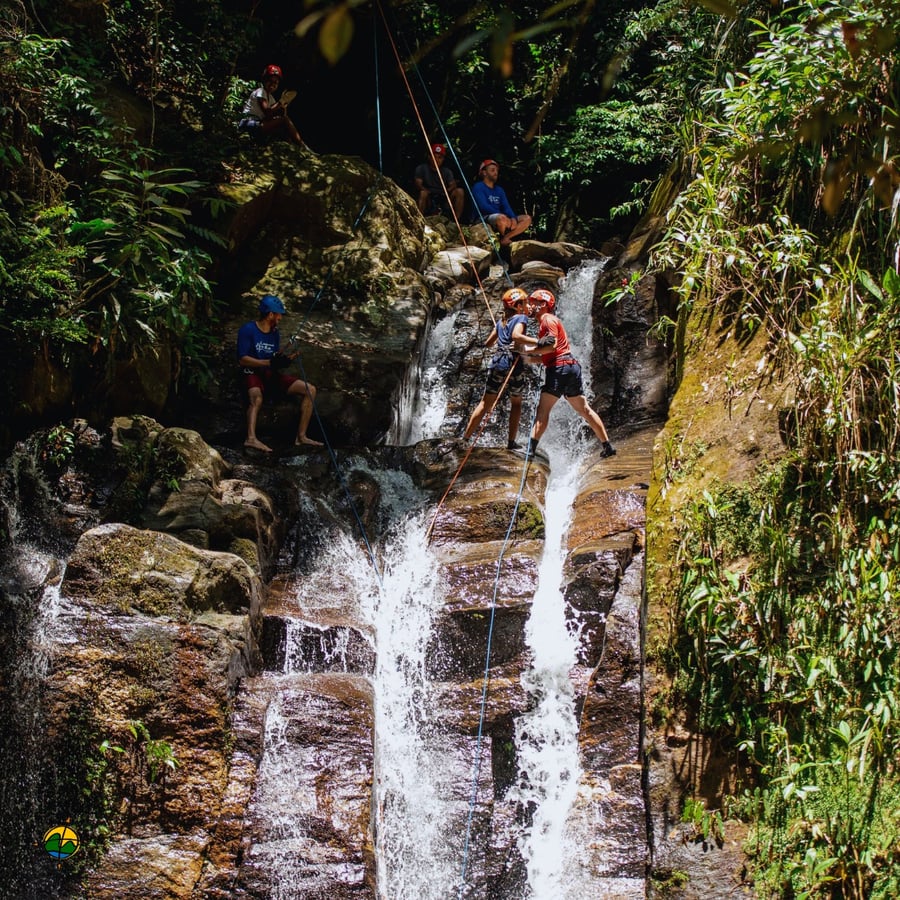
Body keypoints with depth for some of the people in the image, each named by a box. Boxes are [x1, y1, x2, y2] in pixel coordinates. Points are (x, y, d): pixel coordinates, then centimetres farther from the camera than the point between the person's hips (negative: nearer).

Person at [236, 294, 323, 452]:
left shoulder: (275, 333, 17)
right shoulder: (248, 330, -6)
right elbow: (243, 360, -13)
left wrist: (286, 358, -5)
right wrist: (270, 363, -20)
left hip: (272, 375, 7)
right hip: (254, 374, -7)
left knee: (309, 390, -7)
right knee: (256, 398, -41)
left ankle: (301, 436, -10)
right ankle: (251, 438, -62)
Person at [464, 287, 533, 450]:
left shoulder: (502, 322, 20)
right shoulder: (521, 318, 1)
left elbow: (488, 343, 25)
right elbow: (516, 335, -19)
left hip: (498, 363, 5)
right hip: (514, 364, -5)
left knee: (485, 404, 8)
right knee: (516, 403, 14)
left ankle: (465, 438, 2)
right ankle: (511, 442, 10)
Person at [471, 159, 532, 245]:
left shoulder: (499, 190, 22)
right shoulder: (478, 187, -2)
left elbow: (506, 207, 10)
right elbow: (484, 206, -16)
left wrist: (513, 218, -13)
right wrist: (503, 215, -24)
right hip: (484, 219, -8)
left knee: (527, 219, -5)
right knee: (502, 218, -40)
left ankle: (506, 238, -23)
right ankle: (502, 237, -8)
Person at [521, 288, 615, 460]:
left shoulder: (548, 319, -5)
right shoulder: (545, 321, 26)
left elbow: (552, 346, -19)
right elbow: (546, 354, 23)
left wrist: (530, 350, -13)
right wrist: (527, 356, 12)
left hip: (560, 368, -10)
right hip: (572, 367, 10)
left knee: (543, 409, -15)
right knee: (584, 410, 13)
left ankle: (531, 449, -25)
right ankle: (607, 446, 15)